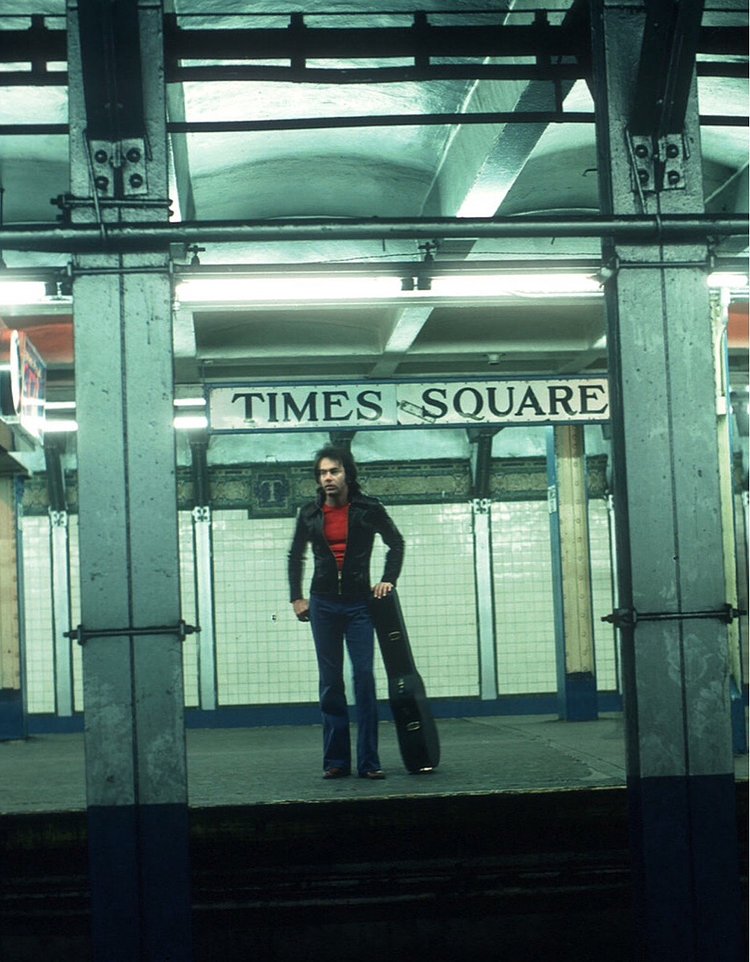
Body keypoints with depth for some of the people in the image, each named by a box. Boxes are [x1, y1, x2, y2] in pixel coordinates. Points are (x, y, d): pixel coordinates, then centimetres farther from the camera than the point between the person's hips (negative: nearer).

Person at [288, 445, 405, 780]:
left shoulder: (368, 509, -2)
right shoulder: (310, 514, 4)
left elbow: (396, 543, 11)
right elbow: (295, 556, 18)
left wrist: (389, 579, 0)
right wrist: (296, 597, 11)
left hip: (359, 602, -2)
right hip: (323, 604, 2)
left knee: (364, 677, -7)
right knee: (331, 683, 3)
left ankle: (369, 762, -3)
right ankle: (335, 761, 8)